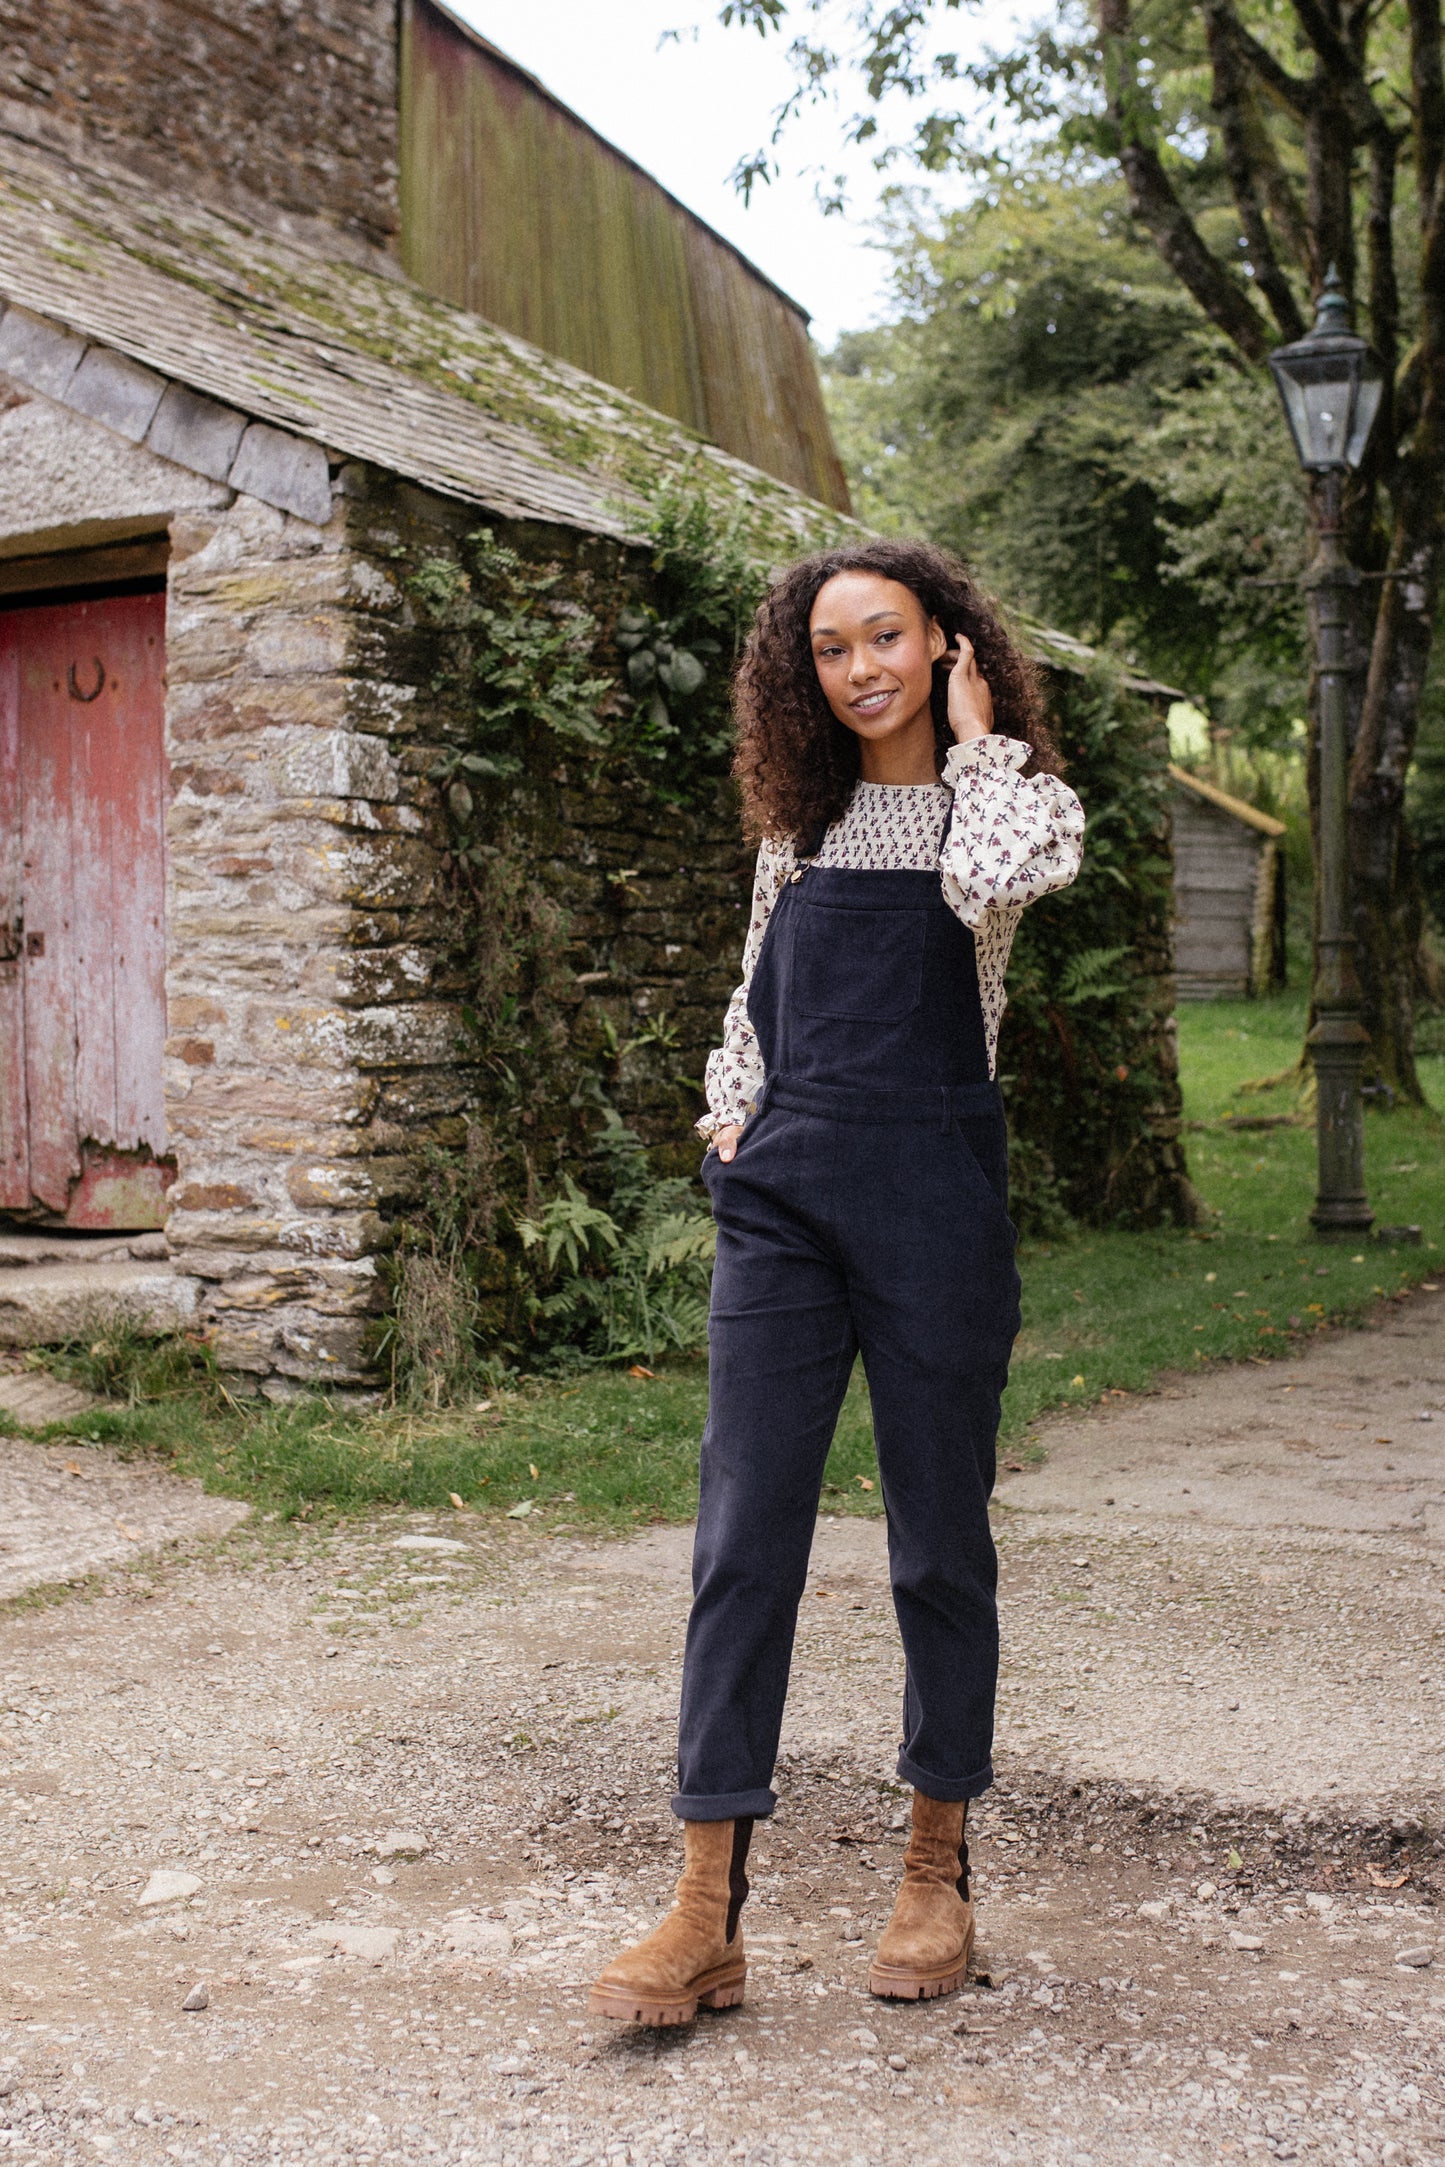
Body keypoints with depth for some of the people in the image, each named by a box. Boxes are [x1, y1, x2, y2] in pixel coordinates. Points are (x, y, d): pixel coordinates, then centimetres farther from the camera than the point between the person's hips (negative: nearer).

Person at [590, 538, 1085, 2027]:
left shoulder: (1019, 798, 3)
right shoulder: (799, 820, 15)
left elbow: (992, 886, -21)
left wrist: (976, 741, -6)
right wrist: (730, 1116, 11)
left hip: (933, 1191, -3)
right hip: (783, 1188, 3)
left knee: (940, 1538, 6)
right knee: (743, 1535, -4)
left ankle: (938, 1873, 22)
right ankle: (706, 1916, -2)